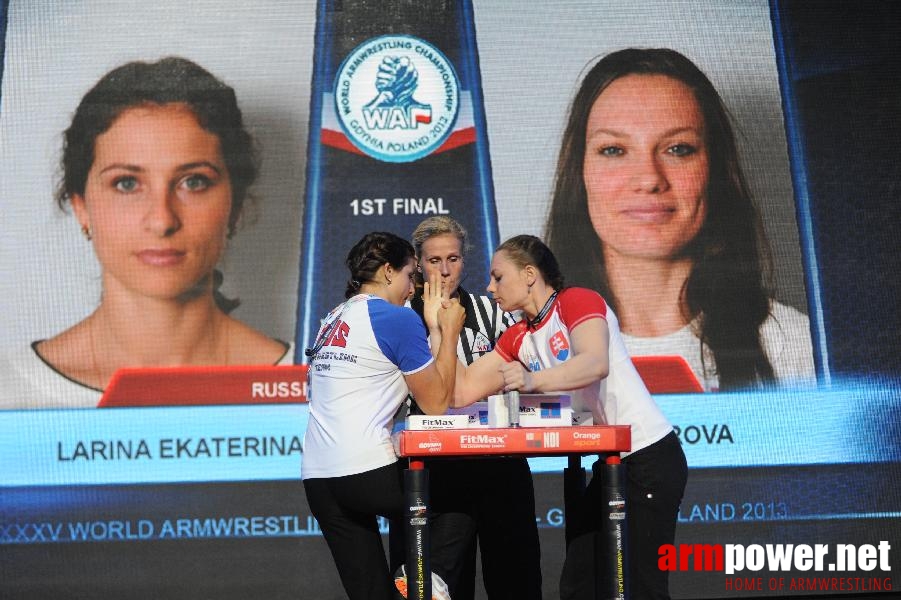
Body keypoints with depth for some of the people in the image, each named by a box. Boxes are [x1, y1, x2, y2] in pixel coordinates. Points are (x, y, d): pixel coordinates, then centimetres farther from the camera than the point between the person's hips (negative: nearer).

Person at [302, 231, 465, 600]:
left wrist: (431, 327, 25)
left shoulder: (333, 320, 20)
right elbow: (436, 403, -1)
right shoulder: (397, 318, -4)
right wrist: (449, 332, 10)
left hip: (318, 478, 8)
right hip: (367, 472, -8)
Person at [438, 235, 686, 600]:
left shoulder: (577, 301, -10)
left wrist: (533, 380, -42)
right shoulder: (518, 340, 12)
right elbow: (461, 392, 5)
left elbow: (596, 363, -29)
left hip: (651, 456, -8)